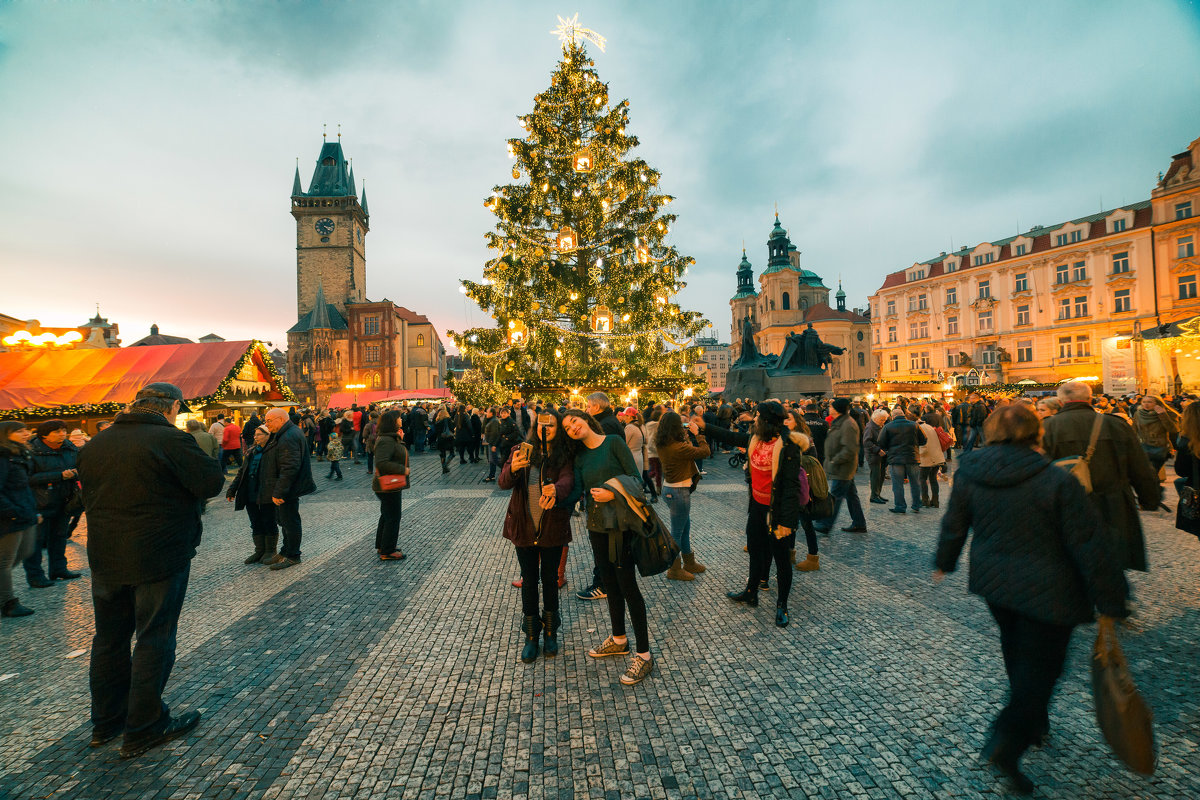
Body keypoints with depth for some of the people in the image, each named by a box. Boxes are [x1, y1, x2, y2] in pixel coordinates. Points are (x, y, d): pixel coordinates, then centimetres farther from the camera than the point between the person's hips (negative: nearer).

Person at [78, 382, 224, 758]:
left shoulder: (95, 444, 7)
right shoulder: (172, 440, -18)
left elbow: (88, 495, 15)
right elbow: (212, 481, -18)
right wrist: (205, 451, -2)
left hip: (105, 558, 7)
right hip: (159, 559, -7)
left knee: (109, 638, 20)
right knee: (154, 640, 5)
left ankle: (106, 721, 34)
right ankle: (143, 729, 15)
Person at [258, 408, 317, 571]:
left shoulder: (289, 438, -23)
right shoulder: (284, 434, 13)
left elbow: (290, 468, -28)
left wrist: (279, 492, -26)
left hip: (288, 490, -11)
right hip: (283, 489, 11)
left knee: (290, 522, 1)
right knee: (285, 521, 20)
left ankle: (292, 556, 14)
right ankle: (285, 552, 33)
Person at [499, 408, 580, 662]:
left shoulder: (565, 456, -6)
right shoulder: (521, 451, -2)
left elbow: (567, 481, -23)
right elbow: (503, 483, -12)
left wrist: (555, 490, -46)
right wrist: (513, 468, -34)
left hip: (553, 529, -1)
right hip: (524, 527, 1)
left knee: (550, 579, 13)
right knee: (529, 580, 12)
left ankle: (550, 632, 35)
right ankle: (531, 636, 31)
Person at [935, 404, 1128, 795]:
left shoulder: (968, 474, -8)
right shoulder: (1057, 482, -20)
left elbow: (954, 525, 5)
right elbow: (1090, 547, -15)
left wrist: (944, 562, 21)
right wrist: (1110, 603, -4)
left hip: (993, 582, 5)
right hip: (1045, 591, -4)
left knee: (1016, 649, 26)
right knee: (1041, 662, 10)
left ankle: (1034, 722, 44)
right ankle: (1007, 742, 6)